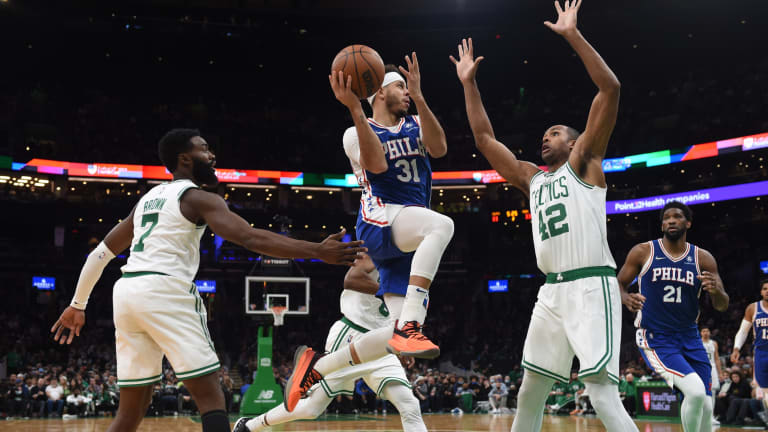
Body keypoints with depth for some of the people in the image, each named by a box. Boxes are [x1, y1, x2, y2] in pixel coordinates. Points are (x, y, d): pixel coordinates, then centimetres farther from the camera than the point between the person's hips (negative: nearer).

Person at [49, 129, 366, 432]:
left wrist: (78, 304, 37)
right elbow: (251, 238, -15)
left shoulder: (149, 198, 24)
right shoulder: (199, 198, 0)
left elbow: (102, 252, 27)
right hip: (164, 291, -8)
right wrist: (318, 252, -20)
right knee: (211, 398, -6)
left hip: (126, 292, 8)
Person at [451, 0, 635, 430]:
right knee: (530, 392, 12)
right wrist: (469, 82, 22)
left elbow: (610, 89, -7)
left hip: (591, 286, -7)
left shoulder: (584, 163, 4)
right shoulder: (531, 177, 22)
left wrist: (573, 35, -9)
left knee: (604, 397, -16)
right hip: (552, 291, 7)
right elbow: (484, 138, 25)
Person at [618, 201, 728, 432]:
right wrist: (626, 299, -20)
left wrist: (716, 291, -21)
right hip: (655, 339, -4)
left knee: (705, 407, 3)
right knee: (696, 392, -24)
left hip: (689, 338, 4)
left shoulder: (703, 258, 3)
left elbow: (722, 306, 3)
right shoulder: (643, 252, -3)